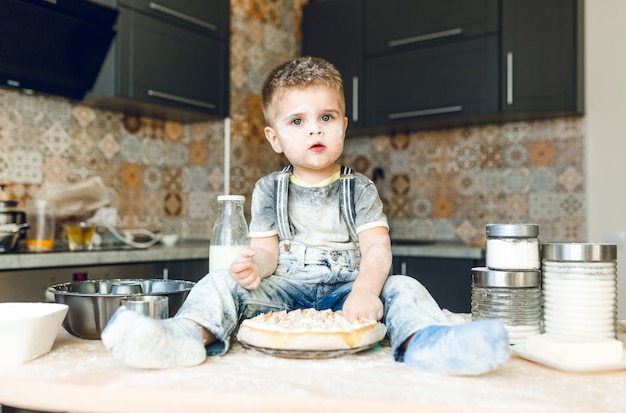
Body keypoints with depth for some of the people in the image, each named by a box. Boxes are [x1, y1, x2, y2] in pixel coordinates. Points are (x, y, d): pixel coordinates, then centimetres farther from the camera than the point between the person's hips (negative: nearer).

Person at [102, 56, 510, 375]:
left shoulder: (360, 188, 6)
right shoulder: (269, 189, 10)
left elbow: (377, 248, -6)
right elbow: (267, 248, 3)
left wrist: (365, 291, -27)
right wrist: (255, 265, -23)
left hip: (343, 291, -1)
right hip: (283, 292, 1)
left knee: (402, 288, -26)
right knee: (222, 282, -18)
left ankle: (423, 340, -54)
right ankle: (190, 334, -44)